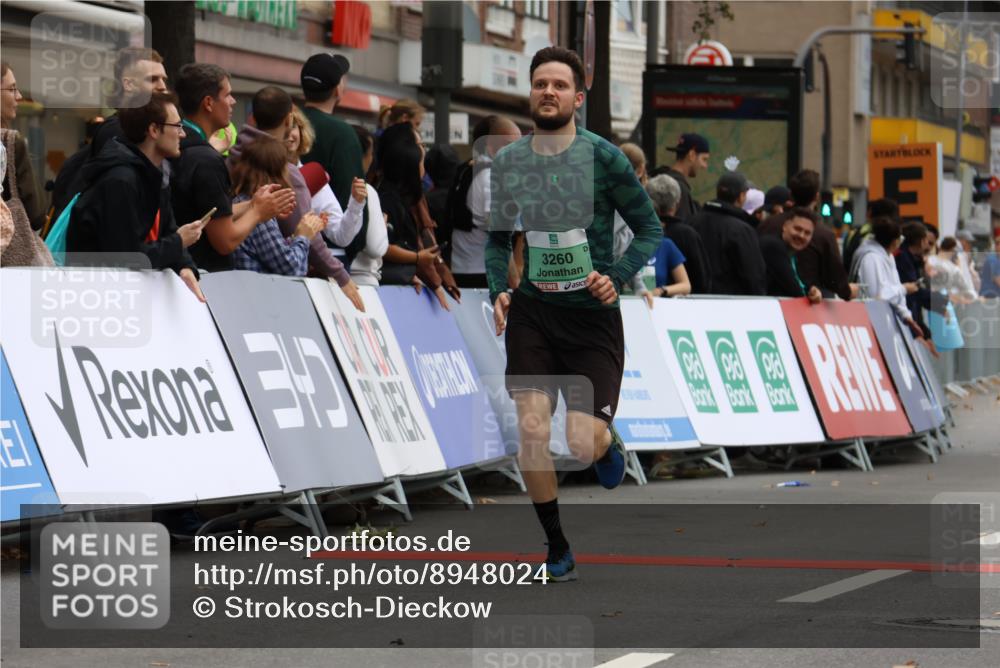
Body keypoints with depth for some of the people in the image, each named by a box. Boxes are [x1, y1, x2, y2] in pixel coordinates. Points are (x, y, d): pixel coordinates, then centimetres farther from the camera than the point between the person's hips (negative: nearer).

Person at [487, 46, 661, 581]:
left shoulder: (603, 157, -7)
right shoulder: (507, 163, 2)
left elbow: (650, 230, -1)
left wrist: (617, 277, -17)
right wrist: (498, 291, -1)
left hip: (593, 316, -2)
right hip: (532, 314, 2)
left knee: (583, 445, -9)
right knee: (531, 430, -12)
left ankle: (609, 446, 31)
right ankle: (557, 547, 7)